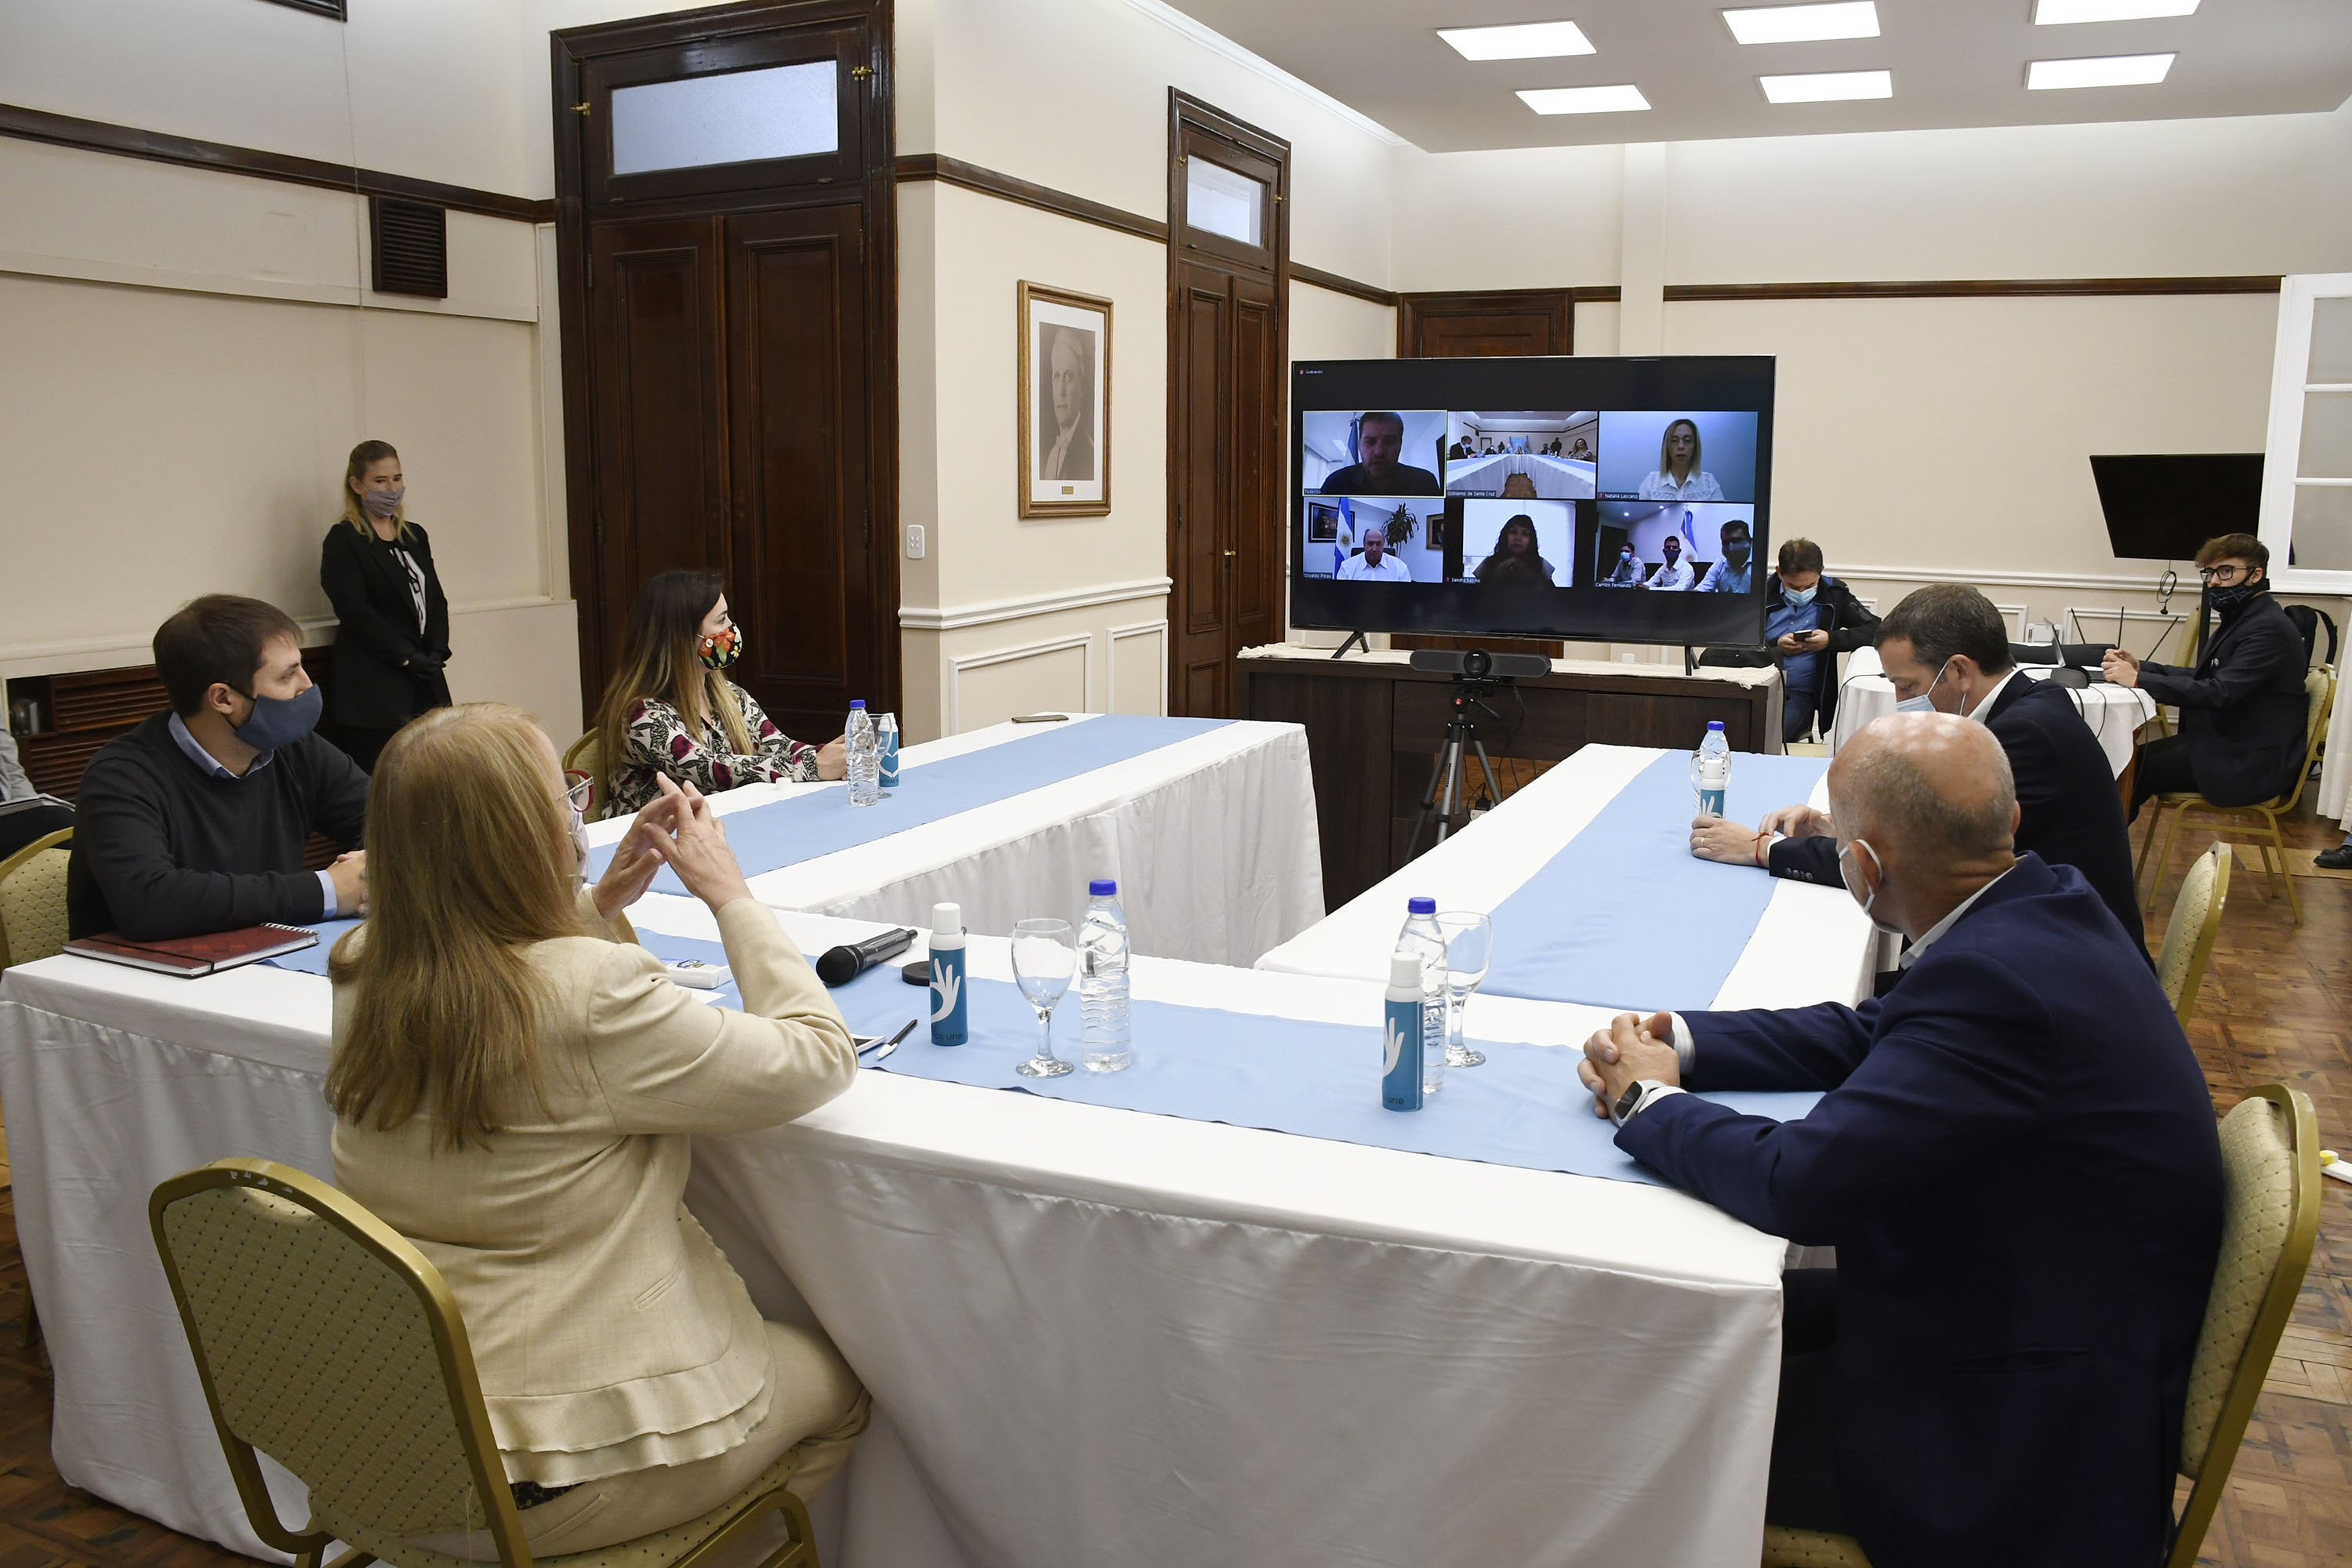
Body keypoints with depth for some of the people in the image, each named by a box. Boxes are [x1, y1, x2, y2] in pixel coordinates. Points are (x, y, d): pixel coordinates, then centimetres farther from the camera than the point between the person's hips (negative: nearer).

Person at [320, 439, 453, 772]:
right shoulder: (343, 540, -2)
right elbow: (354, 611, -10)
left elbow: (435, 599, 14)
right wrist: (407, 657, -14)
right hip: (372, 689, -6)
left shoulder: (414, 536, 18)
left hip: (425, 682, 6)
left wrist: (436, 651, -2)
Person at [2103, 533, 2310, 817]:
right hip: (2228, 742, 9)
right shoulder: (2242, 618, 13)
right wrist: (2140, 667, -2)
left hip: (2251, 767, -9)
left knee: (2136, 772, -13)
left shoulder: (2268, 628, -19)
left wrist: (2138, 680, -30)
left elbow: (2218, 693, -28)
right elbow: (2202, 678, 12)